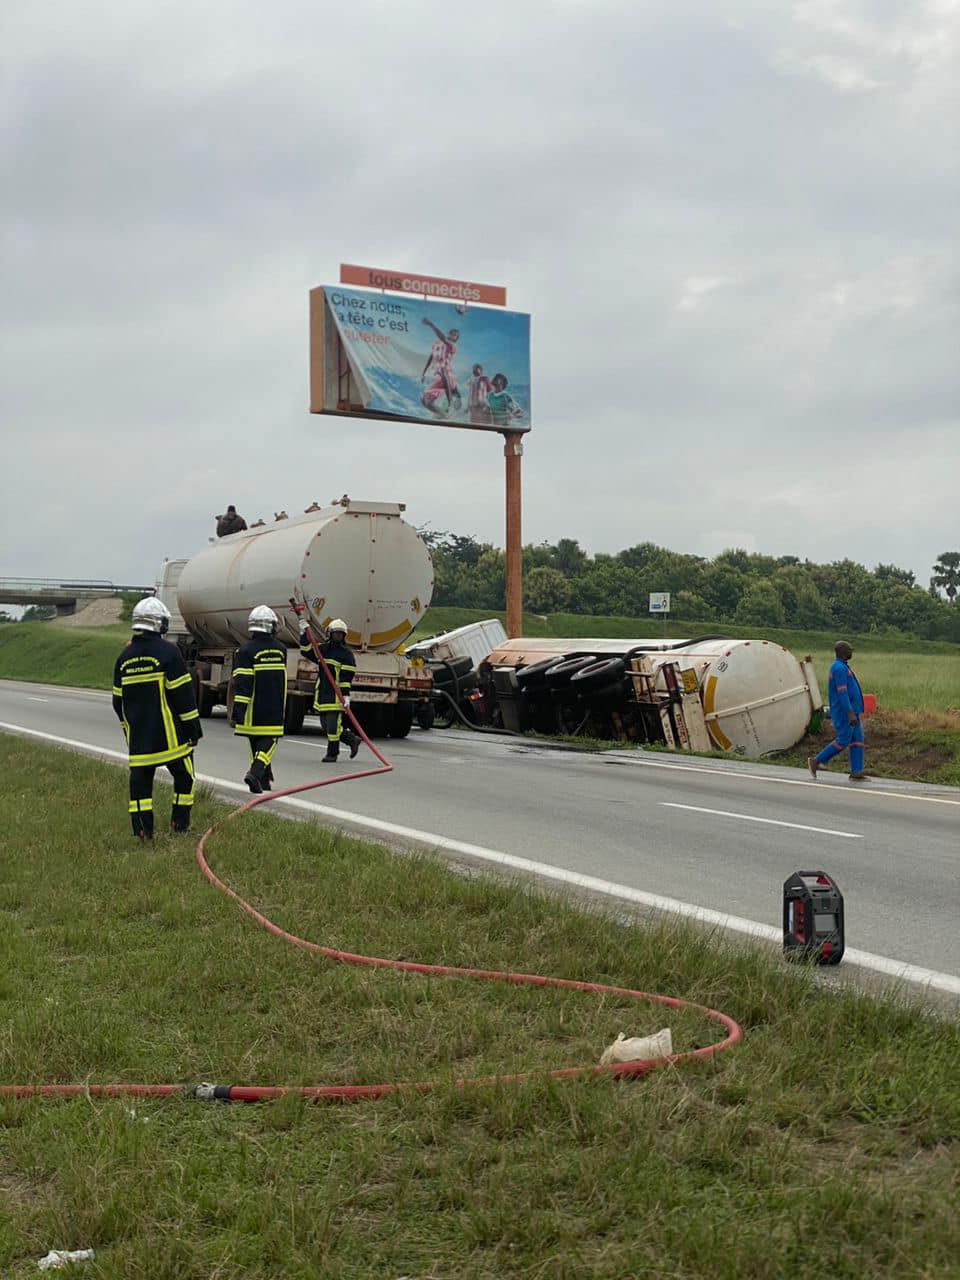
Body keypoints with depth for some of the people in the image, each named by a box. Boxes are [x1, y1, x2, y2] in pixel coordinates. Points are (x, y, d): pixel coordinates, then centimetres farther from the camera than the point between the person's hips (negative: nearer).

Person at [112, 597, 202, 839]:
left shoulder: (125, 656, 9)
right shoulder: (167, 651, -9)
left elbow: (118, 700, 14)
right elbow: (182, 694, -10)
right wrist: (193, 727, -4)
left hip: (137, 735, 5)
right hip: (170, 734, -5)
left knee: (140, 778, 7)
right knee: (183, 776, 9)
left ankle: (142, 829, 4)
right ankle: (180, 824, 9)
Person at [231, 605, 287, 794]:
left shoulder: (246, 651, -11)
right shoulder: (281, 650, 2)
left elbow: (242, 684, -16)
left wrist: (237, 711, -16)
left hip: (253, 709, -1)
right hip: (275, 709, 1)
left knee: (256, 741, 13)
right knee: (269, 740, 3)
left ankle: (264, 780, 21)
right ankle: (255, 772, -20)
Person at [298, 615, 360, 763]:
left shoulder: (347, 654, -3)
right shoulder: (323, 649, 14)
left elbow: (346, 677, -8)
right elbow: (306, 651, 8)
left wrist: (346, 695, -14)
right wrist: (304, 632, -1)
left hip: (336, 694, -6)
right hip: (322, 693, 6)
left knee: (333, 724, -7)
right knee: (325, 724, 9)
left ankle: (332, 753, 5)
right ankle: (352, 740, 22)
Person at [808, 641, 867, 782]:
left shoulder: (842, 667, 16)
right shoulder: (839, 668, -18)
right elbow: (842, 693, -24)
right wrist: (851, 714, -27)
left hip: (850, 710, 10)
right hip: (844, 711, -10)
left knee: (857, 739, 3)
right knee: (843, 741, -7)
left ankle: (856, 773, 1)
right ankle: (816, 761, 2)